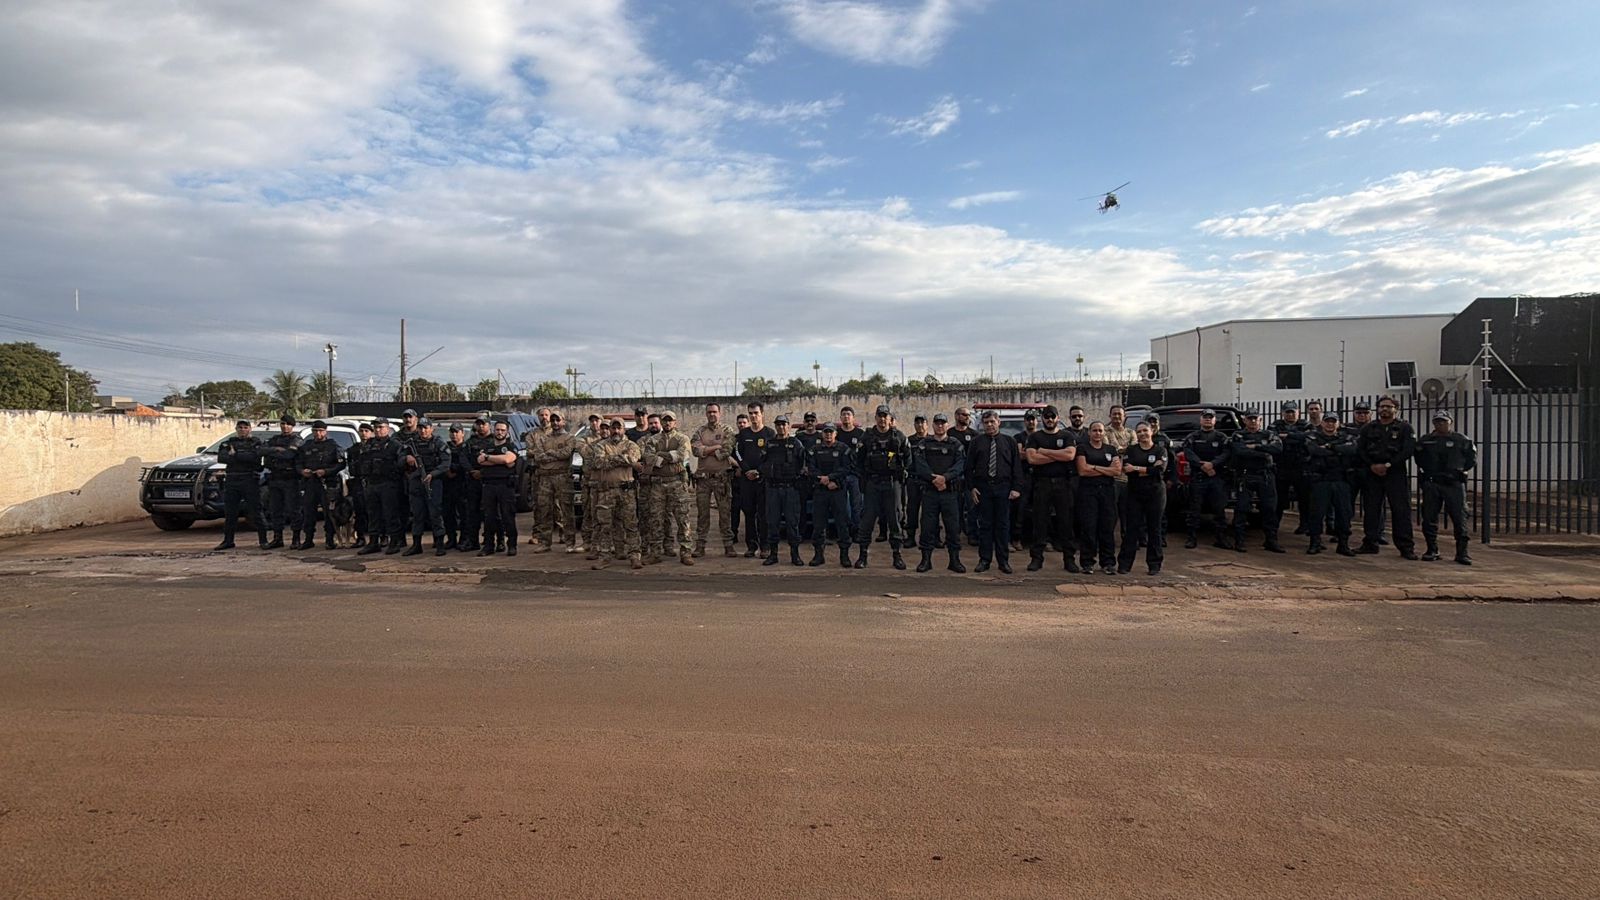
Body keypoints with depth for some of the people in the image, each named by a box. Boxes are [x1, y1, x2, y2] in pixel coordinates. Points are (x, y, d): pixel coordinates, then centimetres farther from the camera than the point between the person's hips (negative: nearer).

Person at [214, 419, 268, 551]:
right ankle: (228, 541, 17)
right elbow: (221, 458, -3)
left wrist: (235, 454, -10)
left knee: (256, 511, -4)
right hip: (231, 481, 4)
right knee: (230, 512, 8)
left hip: (250, 481, -4)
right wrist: (245, 457, -13)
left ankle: (263, 540, 0)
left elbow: (255, 456, -14)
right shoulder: (228, 443, 15)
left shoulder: (256, 443, 6)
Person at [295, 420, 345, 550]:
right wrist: (302, 471, -4)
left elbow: (341, 464, -4)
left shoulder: (333, 446, 3)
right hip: (308, 483, 4)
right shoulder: (305, 446, 16)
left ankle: (329, 540, 3)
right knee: (307, 512, 6)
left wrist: (326, 471, -16)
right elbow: (297, 463, 18)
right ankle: (308, 540, 14)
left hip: (328, 483, -4)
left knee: (328, 513, -3)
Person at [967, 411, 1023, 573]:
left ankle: (1003, 561, 11)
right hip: (983, 487, 0)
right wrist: (972, 487, -2)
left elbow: (1017, 466, 5)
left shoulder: (1009, 441, 7)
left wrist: (1016, 487, -3)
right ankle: (984, 560, 11)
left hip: (1003, 487, 0)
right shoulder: (976, 442, 7)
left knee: (1003, 525, 3)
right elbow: (969, 466, 6)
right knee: (985, 525, 3)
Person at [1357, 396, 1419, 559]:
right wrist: (1372, 465, -9)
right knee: (1371, 509, 6)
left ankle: (1406, 547, 0)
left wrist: (1387, 465, -15)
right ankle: (1369, 543, 15)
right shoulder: (1369, 429, 12)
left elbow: (1408, 450, -8)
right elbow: (1361, 450, 6)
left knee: (1401, 510, -4)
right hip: (1372, 473, 3)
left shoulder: (1405, 428, 2)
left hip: (1396, 473, -3)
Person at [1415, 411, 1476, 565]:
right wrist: (1428, 471, 9)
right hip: (1431, 484, 2)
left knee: (1459, 518, -4)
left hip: (1454, 484, -2)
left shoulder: (1461, 440, 2)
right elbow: (1419, 459, 21)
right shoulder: (1425, 440, 8)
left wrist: (1459, 470, 3)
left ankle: (1462, 552, 1)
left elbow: (1472, 458, 10)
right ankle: (1432, 550, 13)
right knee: (1429, 517, 3)